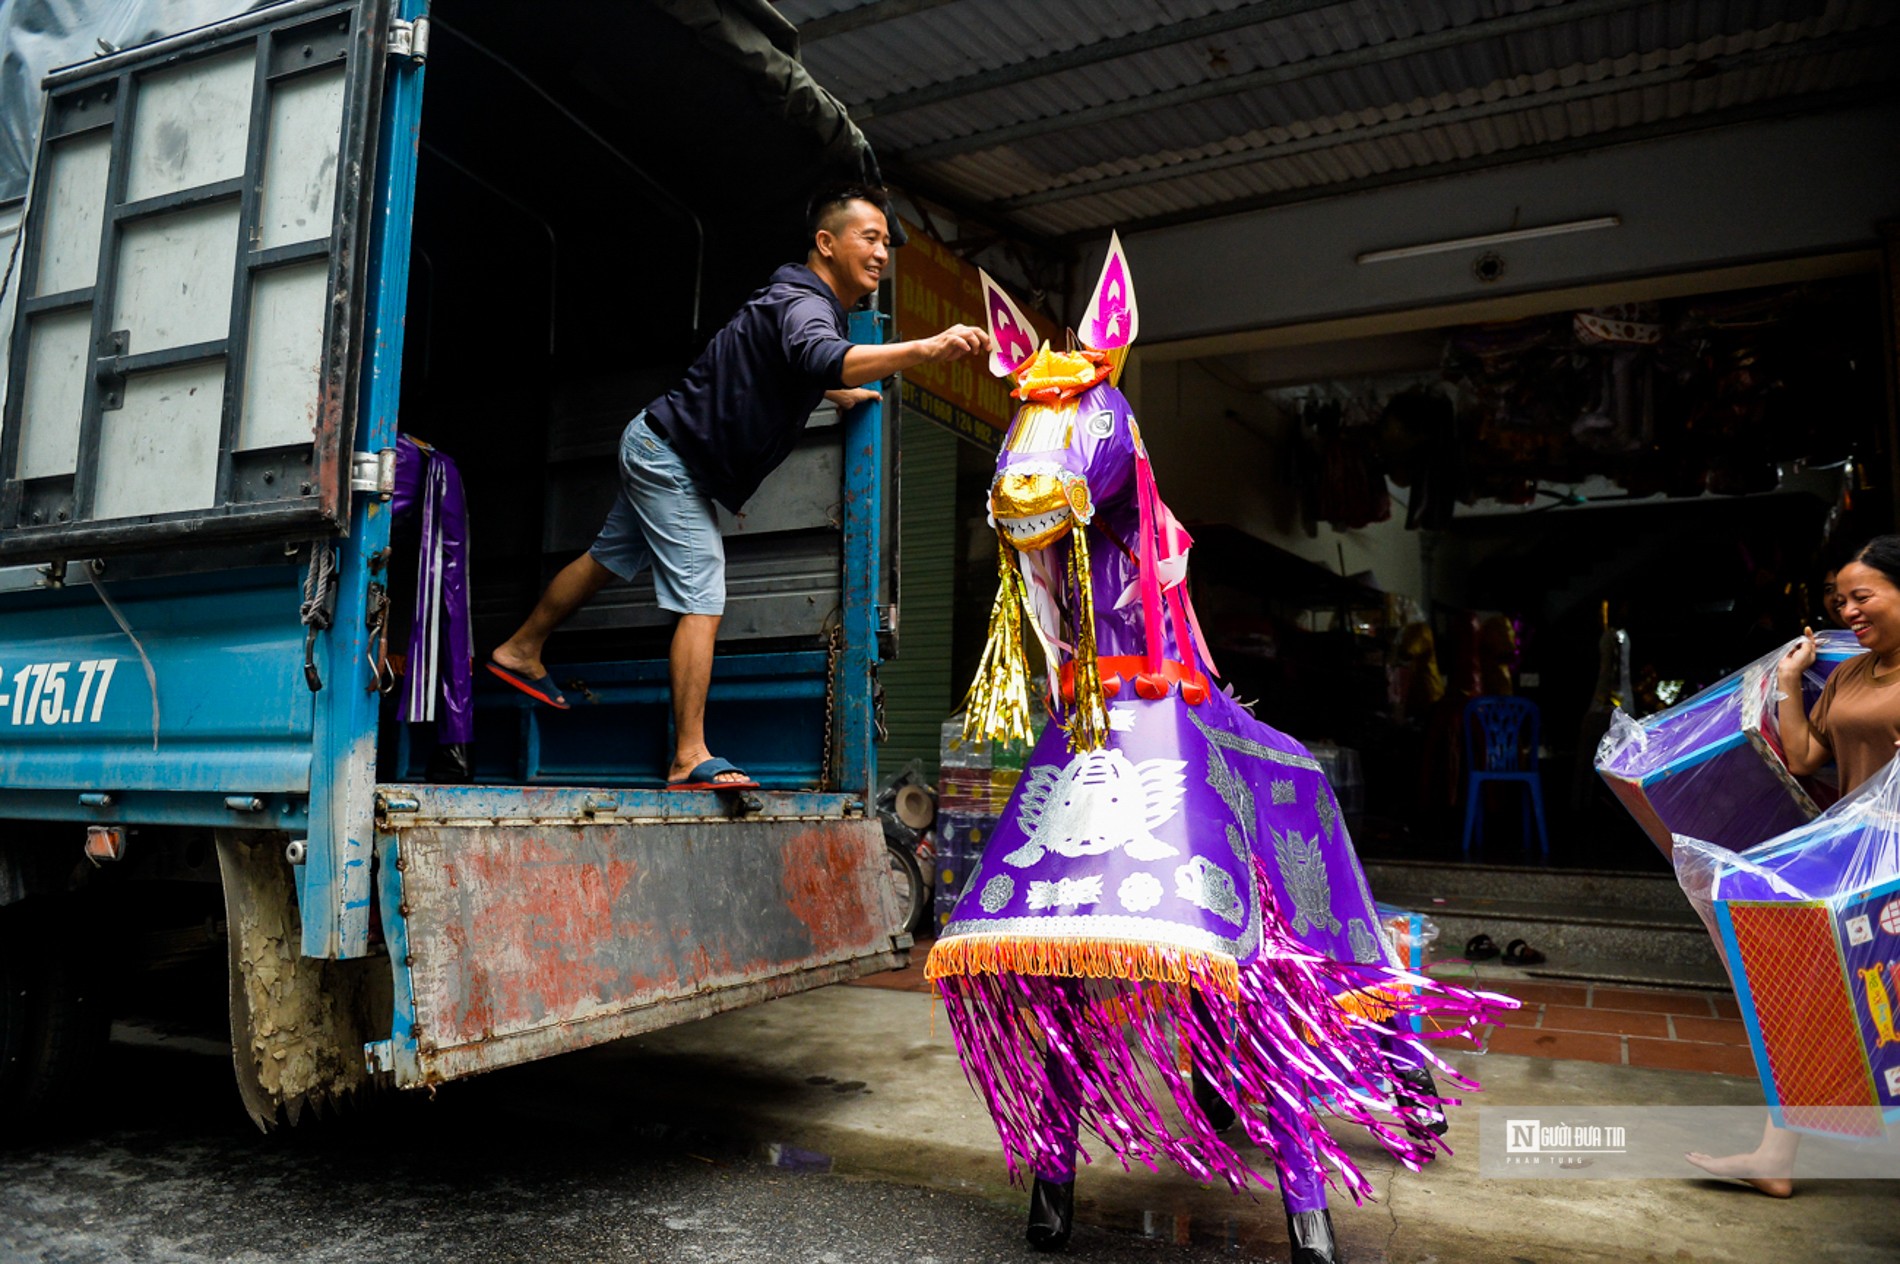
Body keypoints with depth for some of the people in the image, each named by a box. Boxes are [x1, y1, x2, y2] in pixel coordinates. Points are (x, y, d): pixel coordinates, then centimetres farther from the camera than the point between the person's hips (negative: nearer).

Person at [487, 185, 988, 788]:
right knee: (701, 602, -14)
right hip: (669, 451, -10)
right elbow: (822, 359, -48)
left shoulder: (809, 302, 10)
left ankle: (520, 651, 41)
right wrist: (926, 349, -57)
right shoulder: (802, 303, -23)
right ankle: (690, 760, -13)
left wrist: (839, 394, 17)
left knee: (609, 559, 23)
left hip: (657, 448, 10)